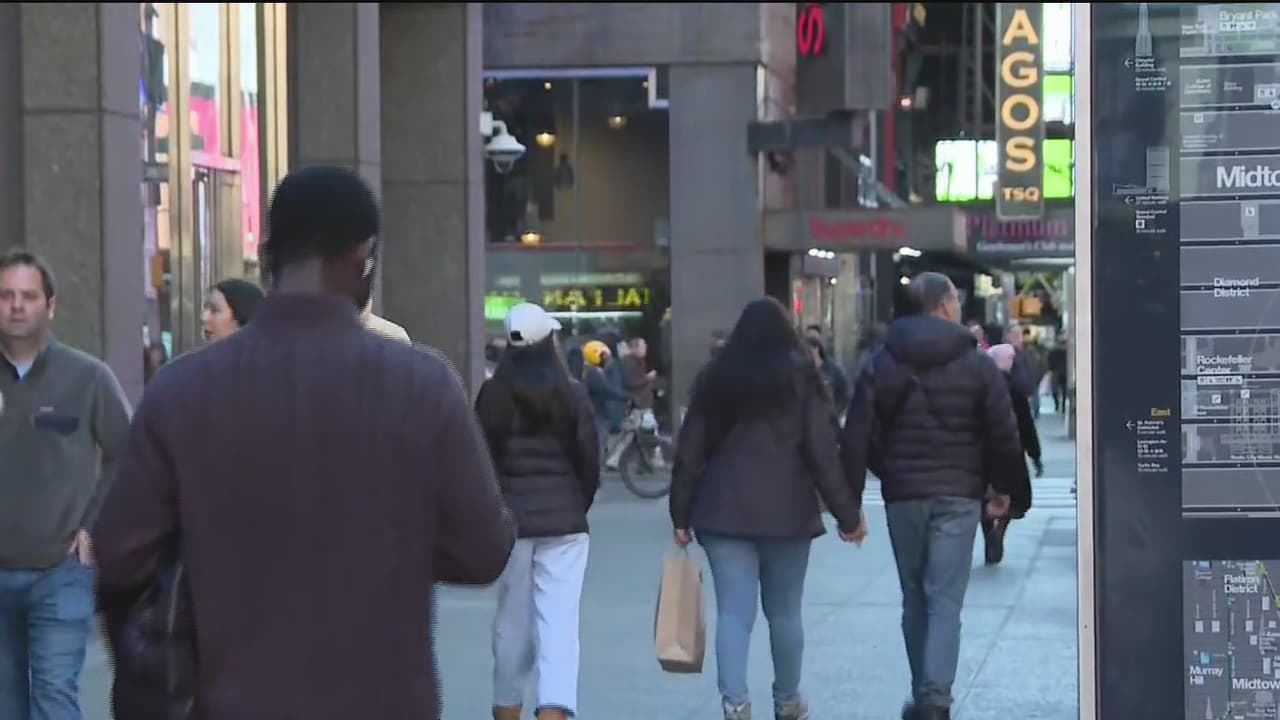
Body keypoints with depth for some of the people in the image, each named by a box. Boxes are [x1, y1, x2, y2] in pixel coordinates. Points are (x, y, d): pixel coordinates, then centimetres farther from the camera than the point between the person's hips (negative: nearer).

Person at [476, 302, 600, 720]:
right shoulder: (572, 394, -4)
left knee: (512, 620, 14)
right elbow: (590, 461, 0)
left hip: (509, 520, 1)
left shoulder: (493, 395, -3)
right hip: (564, 522, -1)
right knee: (559, 621, -5)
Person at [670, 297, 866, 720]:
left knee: (733, 613, -1)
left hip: (724, 511, 1)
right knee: (784, 613, 12)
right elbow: (823, 453, -5)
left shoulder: (716, 380, 7)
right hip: (786, 511, -1)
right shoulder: (800, 377, 0)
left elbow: (689, 452, 6)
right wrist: (847, 512, -1)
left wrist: (682, 514, 11)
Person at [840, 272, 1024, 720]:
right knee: (945, 602, -5)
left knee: (915, 601, 14)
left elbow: (857, 437, -2)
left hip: (902, 496, 2)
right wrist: (1003, 486, 13)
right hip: (957, 496, -2)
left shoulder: (882, 365, 3)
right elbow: (1003, 435, -2)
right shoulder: (977, 365, -2)